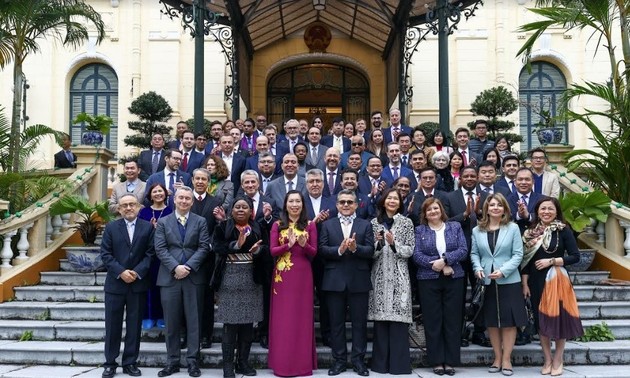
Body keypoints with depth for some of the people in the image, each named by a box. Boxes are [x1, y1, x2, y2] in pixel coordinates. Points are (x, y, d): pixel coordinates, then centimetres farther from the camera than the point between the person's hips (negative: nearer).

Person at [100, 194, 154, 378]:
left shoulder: (148, 227, 3)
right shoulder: (111, 227, 4)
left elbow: (150, 254, -2)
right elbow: (105, 254, -2)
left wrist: (137, 272, -14)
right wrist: (121, 272, -14)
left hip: (138, 283, 0)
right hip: (115, 283, 0)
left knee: (134, 325, 7)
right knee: (113, 325, 5)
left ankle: (130, 362, 17)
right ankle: (110, 363, 16)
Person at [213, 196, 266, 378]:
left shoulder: (258, 228, 9)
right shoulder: (223, 227, 2)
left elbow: (266, 248, 2)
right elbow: (218, 248, -11)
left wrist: (258, 249, -19)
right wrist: (236, 244, -23)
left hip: (251, 278, 3)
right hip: (230, 278, -3)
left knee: (248, 322, 8)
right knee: (230, 323, -3)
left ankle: (243, 362, 19)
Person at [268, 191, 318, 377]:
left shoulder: (310, 225, 4)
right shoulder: (277, 225, 5)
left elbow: (314, 253, 1)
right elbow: (272, 251, -2)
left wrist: (304, 244, -19)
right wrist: (288, 244, -19)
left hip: (303, 275, 0)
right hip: (282, 276, 0)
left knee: (302, 317, 3)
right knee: (282, 318, 2)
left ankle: (303, 363, 12)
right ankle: (282, 363, 11)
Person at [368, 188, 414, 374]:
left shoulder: (406, 223, 5)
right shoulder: (374, 223, 9)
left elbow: (410, 250, 1)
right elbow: (371, 253, 7)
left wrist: (394, 243, -13)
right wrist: (378, 242, -12)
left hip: (399, 276, -1)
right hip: (379, 276, 2)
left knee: (398, 318, -4)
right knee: (380, 318, 3)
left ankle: (399, 363, 3)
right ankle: (381, 362, 11)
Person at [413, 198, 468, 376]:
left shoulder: (455, 227, 9)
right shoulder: (419, 230, 6)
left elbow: (463, 250, -1)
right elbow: (417, 255, -5)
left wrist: (445, 259, -16)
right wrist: (438, 265, -16)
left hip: (454, 279, 1)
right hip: (428, 280, -1)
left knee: (452, 320, 4)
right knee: (432, 321, 2)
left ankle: (450, 361, 12)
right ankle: (436, 361, 11)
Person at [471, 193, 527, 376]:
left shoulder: (513, 228, -2)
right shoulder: (477, 230, 5)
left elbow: (518, 254, -6)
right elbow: (474, 253, 7)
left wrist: (503, 271, -17)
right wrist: (478, 268, -12)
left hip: (508, 281, -2)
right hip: (487, 282, 2)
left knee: (509, 321, 2)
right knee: (491, 321, 8)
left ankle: (506, 359, 12)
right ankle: (497, 358, 20)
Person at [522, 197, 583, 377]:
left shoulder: (564, 230, -5)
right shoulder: (531, 232, 4)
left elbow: (575, 256, -9)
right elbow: (526, 260, 4)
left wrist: (551, 261, -16)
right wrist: (525, 283, 0)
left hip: (557, 280, -3)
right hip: (536, 281, 3)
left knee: (558, 318, 1)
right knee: (541, 320, 8)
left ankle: (558, 359, 18)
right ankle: (547, 359, 21)